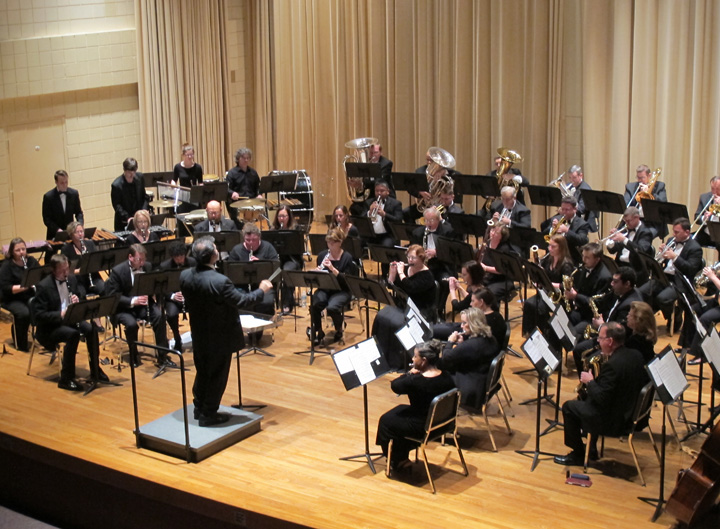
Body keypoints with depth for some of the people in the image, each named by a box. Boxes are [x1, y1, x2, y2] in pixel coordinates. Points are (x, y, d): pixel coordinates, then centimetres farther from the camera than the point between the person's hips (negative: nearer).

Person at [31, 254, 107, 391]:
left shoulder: (71, 279, 4)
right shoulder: (44, 286, -15)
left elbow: (82, 297, 16)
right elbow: (38, 314, -18)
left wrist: (78, 301, -9)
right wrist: (60, 314, -30)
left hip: (71, 318, 6)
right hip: (51, 326, -6)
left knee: (91, 329, -21)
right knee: (73, 334, -33)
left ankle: (95, 370, -5)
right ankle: (66, 379, -25)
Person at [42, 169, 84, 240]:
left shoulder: (74, 193, 1)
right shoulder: (48, 196, -8)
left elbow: (78, 213, 9)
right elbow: (46, 219, -7)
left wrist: (79, 224, -10)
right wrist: (57, 230, -21)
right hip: (54, 236, -2)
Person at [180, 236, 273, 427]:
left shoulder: (185, 276, -11)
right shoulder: (220, 282, -31)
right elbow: (242, 301, -19)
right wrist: (261, 290, -3)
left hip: (198, 335, 6)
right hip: (220, 337, -6)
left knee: (202, 371, 23)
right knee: (217, 375, 10)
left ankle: (199, 408, 35)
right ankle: (208, 414, 19)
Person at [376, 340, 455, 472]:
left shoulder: (416, 381, -29)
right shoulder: (446, 377, -10)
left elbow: (394, 385, -14)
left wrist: (410, 373, -3)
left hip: (422, 428, -7)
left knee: (385, 420, 16)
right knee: (400, 409, 29)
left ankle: (398, 461, 30)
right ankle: (402, 457, 39)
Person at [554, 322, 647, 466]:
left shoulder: (613, 364, -28)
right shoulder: (636, 356, -1)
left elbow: (601, 399, -27)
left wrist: (589, 381, -10)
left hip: (613, 422, -9)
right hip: (631, 413, 9)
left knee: (568, 407, 7)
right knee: (586, 401, 29)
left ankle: (578, 454, 20)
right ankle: (590, 449, 34)